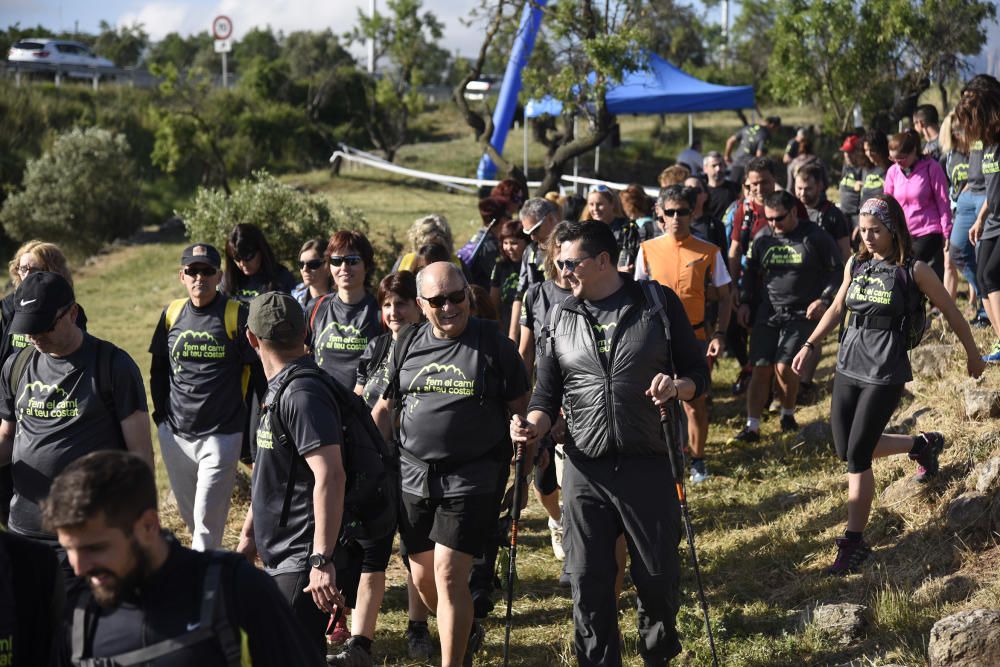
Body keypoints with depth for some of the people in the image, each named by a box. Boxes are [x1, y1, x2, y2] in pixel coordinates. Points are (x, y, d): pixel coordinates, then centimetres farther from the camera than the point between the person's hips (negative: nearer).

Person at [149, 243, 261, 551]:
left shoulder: (236, 315, -7)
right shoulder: (171, 314, 6)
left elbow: (259, 369, -3)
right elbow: (158, 368, 17)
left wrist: (242, 412, -3)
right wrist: (160, 412, 10)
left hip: (221, 435, -5)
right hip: (174, 433, 5)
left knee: (207, 521, -7)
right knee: (188, 514, 14)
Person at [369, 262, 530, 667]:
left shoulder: (494, 345, -4)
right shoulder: (408, 346, 7)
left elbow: (520, 412, 0)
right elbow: (383, 409, 15)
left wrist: (523, 477, -2)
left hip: (472, 478, -4)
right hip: (413, 477, 5)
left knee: (449, 573, -12)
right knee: (422, 577, 12)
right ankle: (468, 632, 41)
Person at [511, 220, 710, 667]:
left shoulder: (659, 303, 2)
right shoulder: (559, 320, 9)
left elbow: (698, 374, 5)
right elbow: (547, 395, 12)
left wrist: (678, 386, -18)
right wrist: (533, 425, -10)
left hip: (648, 466, -2)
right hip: (584, 471, 2)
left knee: (658, 576, 6)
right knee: (588, 582, 3)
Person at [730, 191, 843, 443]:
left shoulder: (815, 237, -6)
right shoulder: (763, 238, 6)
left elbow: (837, 271, 0)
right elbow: (751, 271, 20)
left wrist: (824, 299, -12)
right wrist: (744, 302, 11)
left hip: (802, 315, -4)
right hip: (767, 313, 4)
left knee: (785, 367, -13)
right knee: (761, 369, -2)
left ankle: (788, 414, 14)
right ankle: (752, 427, 3)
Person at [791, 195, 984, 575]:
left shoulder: (913, 271, -9)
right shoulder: (855, 265, 6)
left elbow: (951, 312, 1)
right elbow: (837, 308, 21)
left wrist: (973, 354, 10)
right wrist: (809, 345, 16)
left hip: (885, 374, -6)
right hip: (848, 368, 6)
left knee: (857, 456, -9)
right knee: (846, 451, 12)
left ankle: (854, 543, 1)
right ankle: (923, 445, 36)